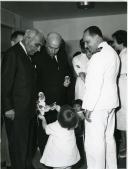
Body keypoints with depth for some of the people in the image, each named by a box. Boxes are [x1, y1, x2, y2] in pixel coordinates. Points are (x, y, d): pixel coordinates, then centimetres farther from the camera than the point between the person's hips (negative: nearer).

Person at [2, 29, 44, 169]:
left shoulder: (28, 55, 12)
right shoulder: (13, 53, -13)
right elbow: (5, 82, -16)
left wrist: (35, 102, 9)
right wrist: (8, 108, -17)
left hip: (28, 108, 8)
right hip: (16, 110, -8)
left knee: (28, 141, 18)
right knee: (18, 144, 4)